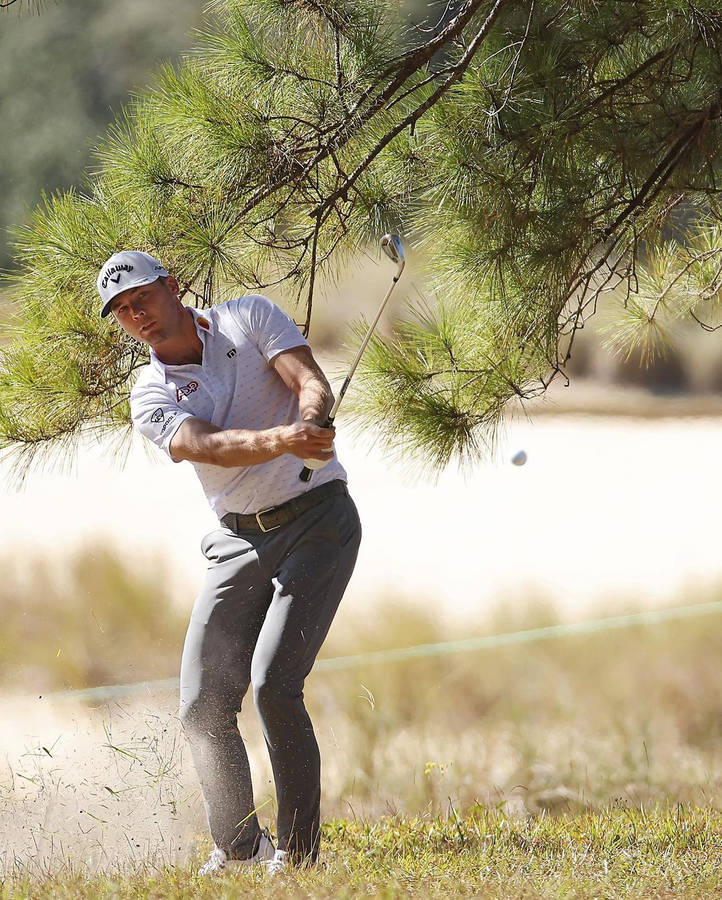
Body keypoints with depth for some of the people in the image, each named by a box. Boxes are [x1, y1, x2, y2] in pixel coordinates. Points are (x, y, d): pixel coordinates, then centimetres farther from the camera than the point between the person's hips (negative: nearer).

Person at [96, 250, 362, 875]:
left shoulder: (250, 318, -1)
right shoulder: (150, 397, 0)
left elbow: (314, 386, -14)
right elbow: (209, 447, -20)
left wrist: (310, 420, -39)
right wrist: (280, 438, -40)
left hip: (318, 522, -4)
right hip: (240, 541, 4)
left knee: (273, 684, -19)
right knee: (204, 704, -3)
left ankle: (299, 849, -10)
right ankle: (237, 847, 17)